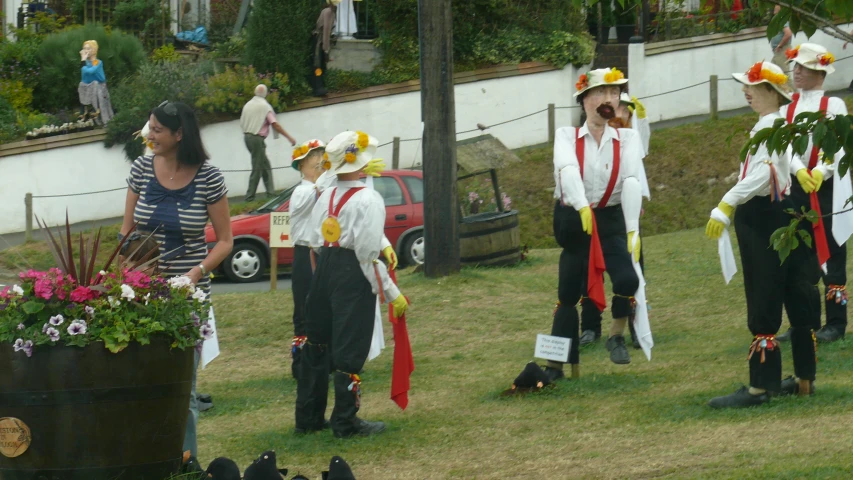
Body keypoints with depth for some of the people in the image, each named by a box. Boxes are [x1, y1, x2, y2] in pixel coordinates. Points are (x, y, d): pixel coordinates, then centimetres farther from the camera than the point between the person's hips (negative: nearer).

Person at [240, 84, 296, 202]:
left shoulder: (248, 105, 11)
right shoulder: (265, 106, -9)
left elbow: (242, 123, 12)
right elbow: (275, 124, -14)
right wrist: (289, 137, -11)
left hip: (247, 136, 7)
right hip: (257, 138, -7)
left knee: (265, 164, 14)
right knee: (257, 168, -3)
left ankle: (270, 191, 11)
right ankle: (250, 196, -4)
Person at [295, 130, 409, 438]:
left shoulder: (325, 197, 8)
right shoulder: (368, 200, -12)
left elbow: (315, 243, 10)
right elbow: (368, 254, -17)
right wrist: (392, 294, -12)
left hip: (324, 267, 7)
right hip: (353, 275, -7)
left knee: (316, 344, 14)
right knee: (349, 350, -1)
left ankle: (308, 417, 22)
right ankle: (345, 422, 3)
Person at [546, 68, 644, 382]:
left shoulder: (627, 139, 3)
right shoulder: (567, 137, 0)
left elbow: (631, 182, -12)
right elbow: (568, 170, -21)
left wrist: (632, 230, -26)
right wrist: (582, 206, -42)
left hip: (611, 220, 0)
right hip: (572, 221, 0)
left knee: (627, 279, -22)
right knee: (569, 294, 4)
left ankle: (616, 335, 6)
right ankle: (557, 365, 14)